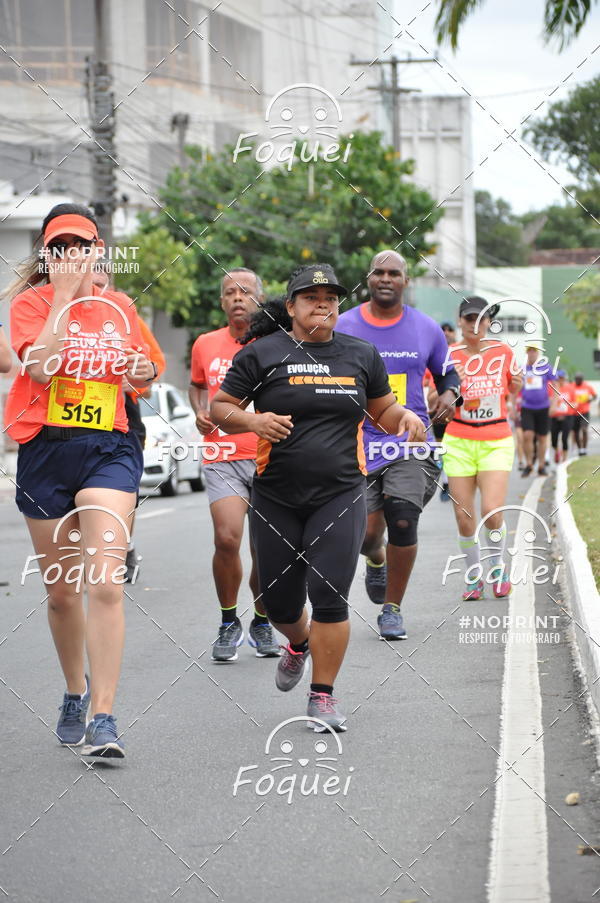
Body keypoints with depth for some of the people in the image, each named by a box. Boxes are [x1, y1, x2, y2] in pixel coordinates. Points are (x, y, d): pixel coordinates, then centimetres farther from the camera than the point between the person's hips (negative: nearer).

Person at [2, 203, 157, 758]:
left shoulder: (119, 308, 10)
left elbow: (141, 377, 23)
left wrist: (144, 371, -1)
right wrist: (64, 294, -15)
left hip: (109, 449, 0)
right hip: (46, 451, 0)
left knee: (105, 584, -15)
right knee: (61, 590, 10)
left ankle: (103, 715, -15)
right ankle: (75, 691, 33)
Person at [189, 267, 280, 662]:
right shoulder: (206, 345, 8)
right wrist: (200, 412, 8)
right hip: (223, 458, 0)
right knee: (227, 538, -18)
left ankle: (262, 623, 26)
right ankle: (229, 622, 1)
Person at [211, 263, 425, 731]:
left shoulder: (361, 355, 8)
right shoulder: (261, 354, 0)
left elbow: (382, 409, 20)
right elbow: (220, 408, 3)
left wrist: (406, 417, -3)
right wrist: (252, 420, -17)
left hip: (340, 496, 0)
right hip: (276, 499, 0)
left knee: (329, 596, -11)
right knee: (280, 600, 9)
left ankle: (323, 695, 3)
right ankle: (299, 643, 45)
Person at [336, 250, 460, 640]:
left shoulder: (427, 329, 5)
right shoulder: (342, 327, 1)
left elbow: (447, 372, 19)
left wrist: (449, 395, -3)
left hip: (410, 443, 0)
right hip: (358, 443, 0)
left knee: (403, 522, -14)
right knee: (367, 532, -4)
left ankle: (392, 609, 5)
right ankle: (376, 561, 36)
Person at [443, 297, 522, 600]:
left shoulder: (503, 352, 3)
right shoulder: (449, 356, -2)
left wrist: (518, 383, 2)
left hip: (497, 441, 0)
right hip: (459, 442, 0)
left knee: (492, 510, -15)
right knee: (464, 516, -2)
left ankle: (497, 565, 12)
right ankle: (473, 575, 17)